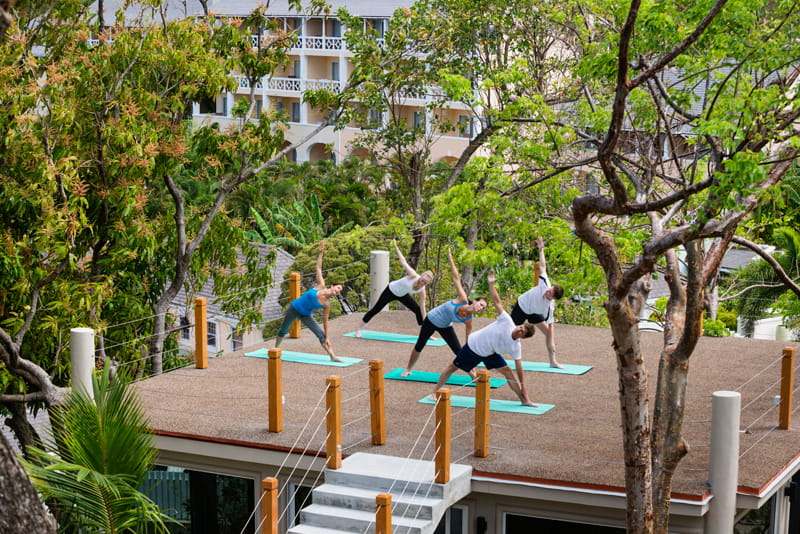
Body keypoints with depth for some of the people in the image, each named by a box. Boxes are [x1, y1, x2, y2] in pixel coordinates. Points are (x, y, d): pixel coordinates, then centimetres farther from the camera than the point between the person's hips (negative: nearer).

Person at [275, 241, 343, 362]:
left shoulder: (327, 304, -14)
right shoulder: (321, 286, -19)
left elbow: (325, 320, -6)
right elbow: (318, 268, -14)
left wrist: (327, 338, -8)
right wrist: (321, 253, -20)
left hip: (306, 315, 1)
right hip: (294, 308, -1)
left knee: (321, 335, -14)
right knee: (283, 330, 18)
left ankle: (332, 356, -15)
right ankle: (276, 348, 43)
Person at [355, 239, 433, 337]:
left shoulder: (422, 291, -18)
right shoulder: (413, 276, -34)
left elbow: (422, 308, -10)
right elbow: (403, 262, -30)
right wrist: (396, 247, -31)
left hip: (402, 295, 5)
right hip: (391, 291, -5)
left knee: (418, 310, -1)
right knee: (375, 310, -4)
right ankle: (359, 329, 10)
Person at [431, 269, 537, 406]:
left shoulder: (516, 347, -19)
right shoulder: (507, 322, -27)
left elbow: (519, 369, -13)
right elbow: (497, 302, -24)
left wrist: (523, 388, -16)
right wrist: (491, 283, -29)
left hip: (489, 353, 3)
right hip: (473, 346, -3)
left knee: (507, 371, -10)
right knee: (453, 368, 5)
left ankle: (524, 400, -2)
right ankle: (435, 392, 21)